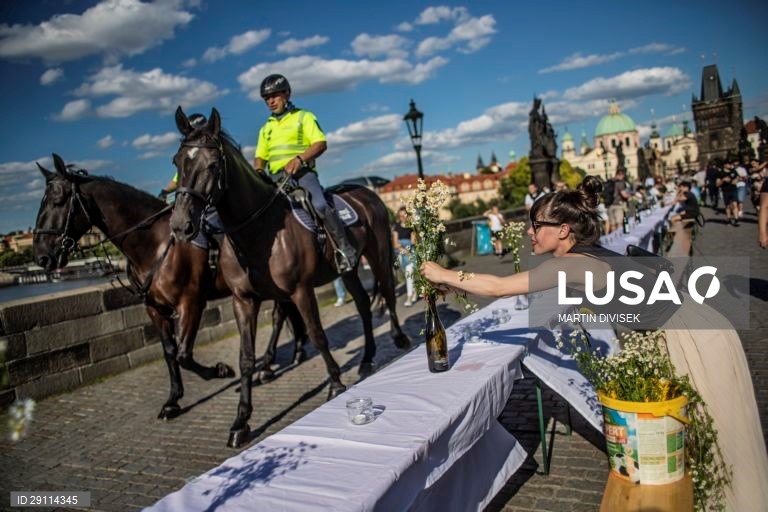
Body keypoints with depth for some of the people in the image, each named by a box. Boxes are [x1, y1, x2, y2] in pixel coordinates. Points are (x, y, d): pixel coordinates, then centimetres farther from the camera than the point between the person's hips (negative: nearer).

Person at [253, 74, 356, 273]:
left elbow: (321, 143, -4)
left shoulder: (304, 117, 9)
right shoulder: (266, 127, 24)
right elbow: (260, 156, 21)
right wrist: (258, 171, -3)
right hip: (276, 178, 6)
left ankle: (345, 250, -22)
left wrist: (299, 158, -20)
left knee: (320, 205, -29)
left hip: (302, 173, -5)